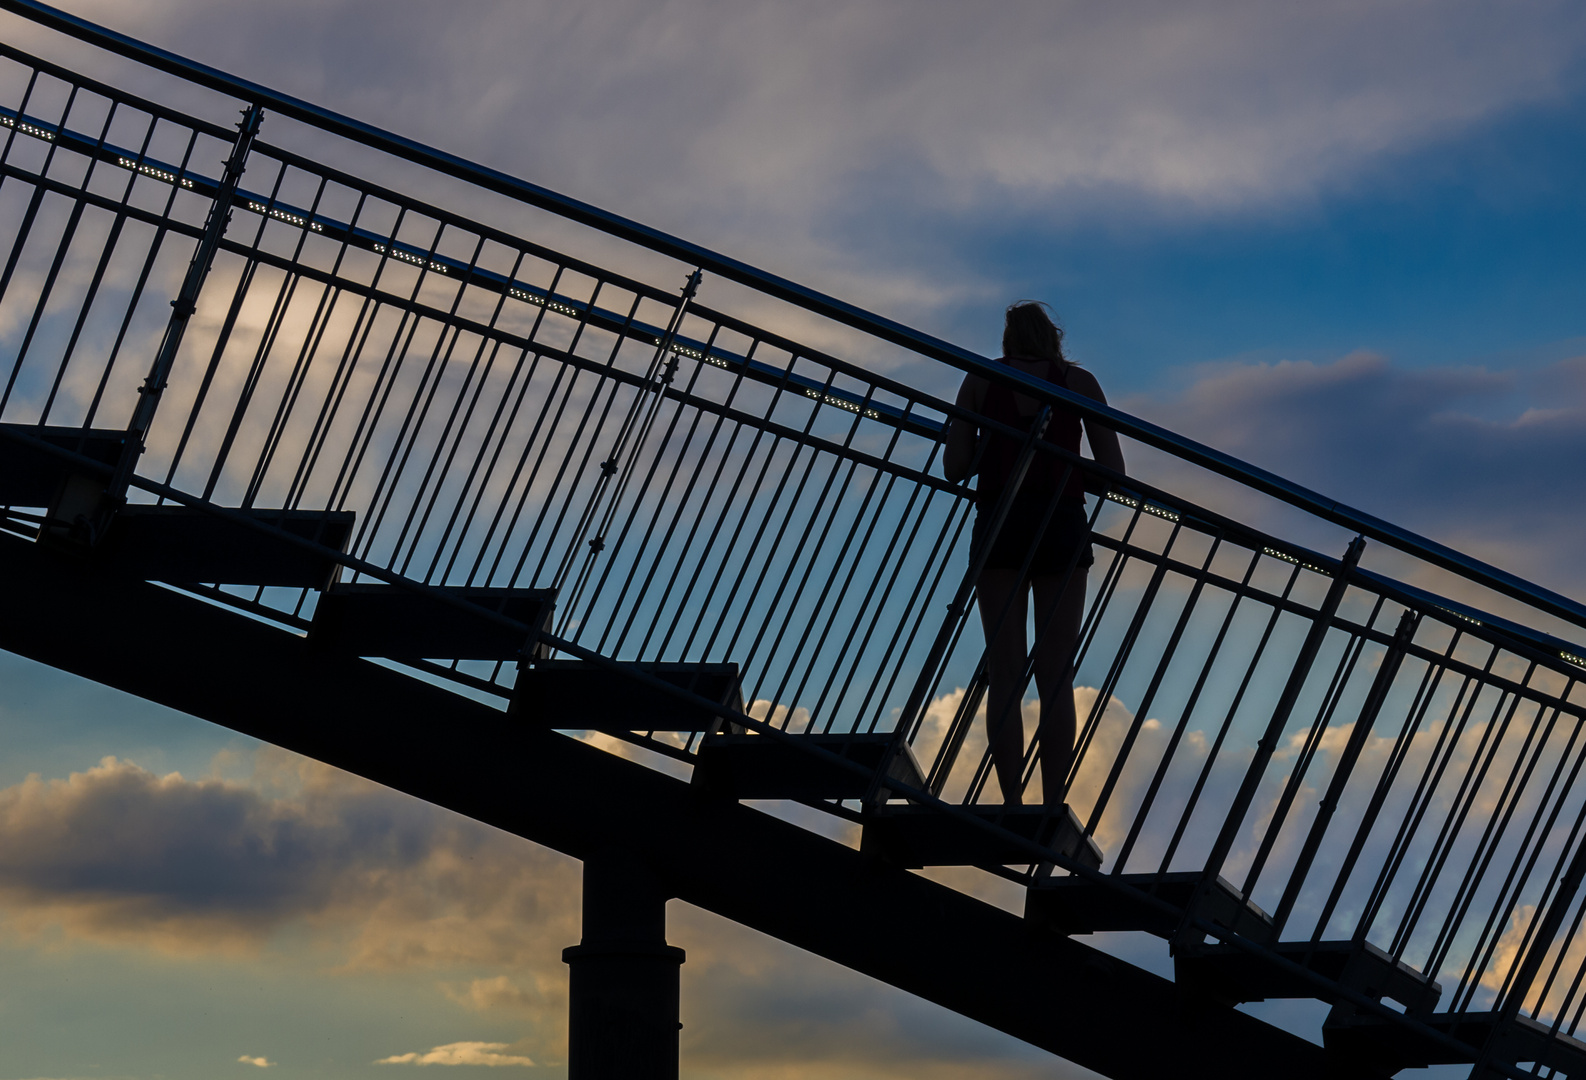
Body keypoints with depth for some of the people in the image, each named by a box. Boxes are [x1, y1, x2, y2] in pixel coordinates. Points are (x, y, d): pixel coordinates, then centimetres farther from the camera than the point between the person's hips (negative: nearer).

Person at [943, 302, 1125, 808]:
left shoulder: (980, 379, 10)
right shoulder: (1080, 381, 9)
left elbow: (955, 468, 4)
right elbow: (1112, 472, 4)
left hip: (999, 524, 0)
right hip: (1062, 525, 0)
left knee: (1004, 674, 3)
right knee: (1055, 678, 3)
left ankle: (1012, 806, -3)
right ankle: (1053, 809, -2)